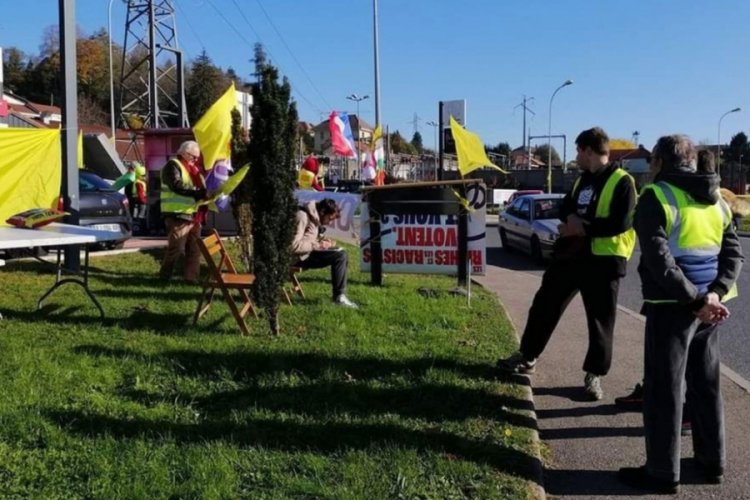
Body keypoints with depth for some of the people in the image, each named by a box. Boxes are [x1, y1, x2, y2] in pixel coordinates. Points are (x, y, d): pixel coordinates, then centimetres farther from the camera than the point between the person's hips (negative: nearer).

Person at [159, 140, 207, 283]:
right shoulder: (173, 165, -7)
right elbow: (177, 186, -21)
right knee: (176, 248, -7)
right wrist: (199, 193, -27)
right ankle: (164, 277, 5)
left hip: (194, 215, 9)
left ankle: (191, 277, 14)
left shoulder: (194, 168, 22)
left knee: (194, 249, 8)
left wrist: (205, 193, 3)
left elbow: (200, 186, 26)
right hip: (178, 215, -9)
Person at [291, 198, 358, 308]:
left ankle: (340, 294, 3)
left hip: (308, 252, 10)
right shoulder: (302, 216, -19)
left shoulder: (314, 217, 11)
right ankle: (339, 297, -15)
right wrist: (317, 245, -20)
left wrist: (321, 241, 2)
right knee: (340, 256, -20)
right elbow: (294, 246, -25)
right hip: (299, 257, -10)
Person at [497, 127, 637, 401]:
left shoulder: (621, 182, -10)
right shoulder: (582, 179, 16)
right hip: (569, 254, 8)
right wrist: (571, 218, -5)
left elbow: (622, 222, -19)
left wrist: (584, 227, -18)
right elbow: (565, 207, 18)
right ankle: (527, 356, 26)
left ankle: (594, 375, 16)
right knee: (544, 305, 12)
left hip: (602, 259, -7)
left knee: (600, 320, 3)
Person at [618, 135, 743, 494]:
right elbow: (733, 253, 7)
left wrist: (696, 300, -18)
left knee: (663, 389, 1)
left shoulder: (656, 196, -9)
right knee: (705, 384, 18)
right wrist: (714, 294, -6)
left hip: (672, 306, -7)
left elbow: (659, 260, -20)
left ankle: (663, 473, 8)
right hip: (706, 306, 7)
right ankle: (712, 462, 28)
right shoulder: (716, 201, 14)